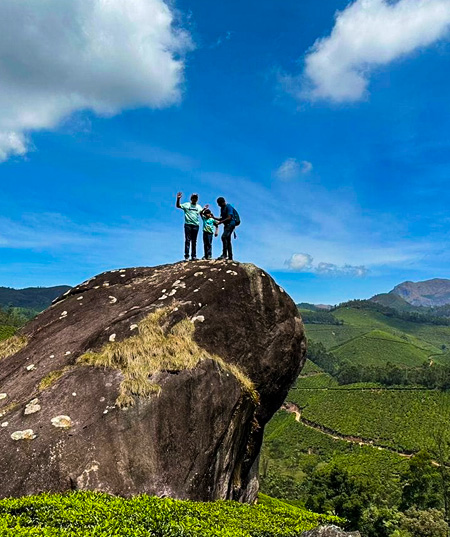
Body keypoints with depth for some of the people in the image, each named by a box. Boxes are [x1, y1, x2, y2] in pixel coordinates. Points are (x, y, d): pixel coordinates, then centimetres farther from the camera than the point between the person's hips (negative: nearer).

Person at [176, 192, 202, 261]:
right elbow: (178, 206, -4)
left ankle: (193, 256, 10)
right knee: (187, 240, -5)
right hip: (188, 224, -3)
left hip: (196, 225, 3)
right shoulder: (186, 205, 5)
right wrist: (178, 199, -19)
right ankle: (186, 256, -4)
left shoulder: (199, 207, 15)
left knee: (194, 241, 7)